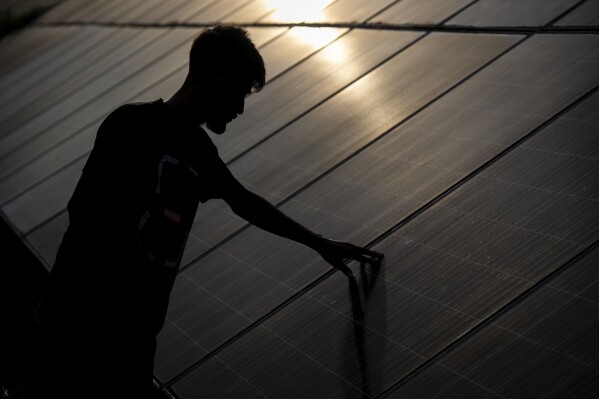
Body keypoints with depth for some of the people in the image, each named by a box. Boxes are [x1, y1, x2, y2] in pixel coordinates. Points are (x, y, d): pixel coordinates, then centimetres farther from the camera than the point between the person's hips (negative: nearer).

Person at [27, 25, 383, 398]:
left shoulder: (200, 148, 10)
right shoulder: (133, 125, -13)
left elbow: (244, 201, 23)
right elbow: (83, 211, -17)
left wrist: (319, 243, 28)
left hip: (138, 329, 7)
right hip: (82, 323, -7)